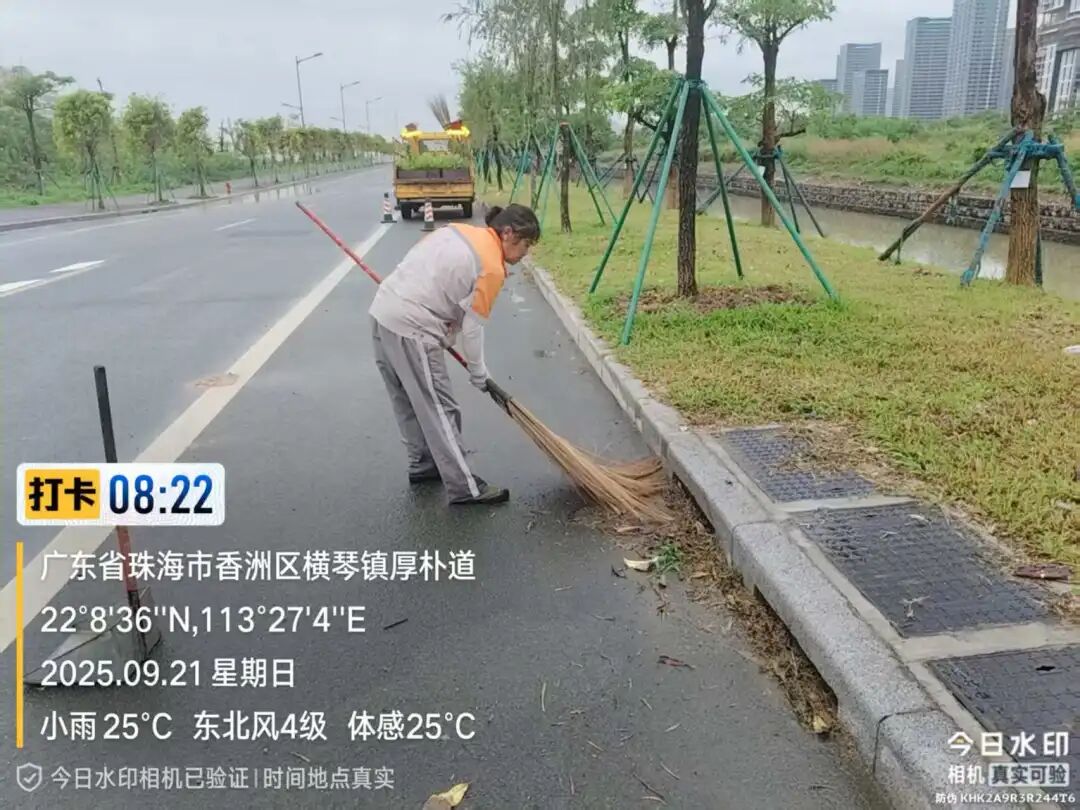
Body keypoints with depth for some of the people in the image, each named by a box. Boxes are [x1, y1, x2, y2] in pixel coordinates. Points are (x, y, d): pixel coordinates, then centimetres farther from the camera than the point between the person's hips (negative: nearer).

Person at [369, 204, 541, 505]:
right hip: (410, 330, -9)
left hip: (384, 310, 9)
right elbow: (472, 326, -7)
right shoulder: (491, 268, -10)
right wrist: (479, 374, 6)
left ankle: (423, 465, 34)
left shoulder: (458, 231, 13)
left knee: (410, 402, 20)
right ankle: (465, 488, 4)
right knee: (439, 410, -2)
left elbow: (424, 270, 16)